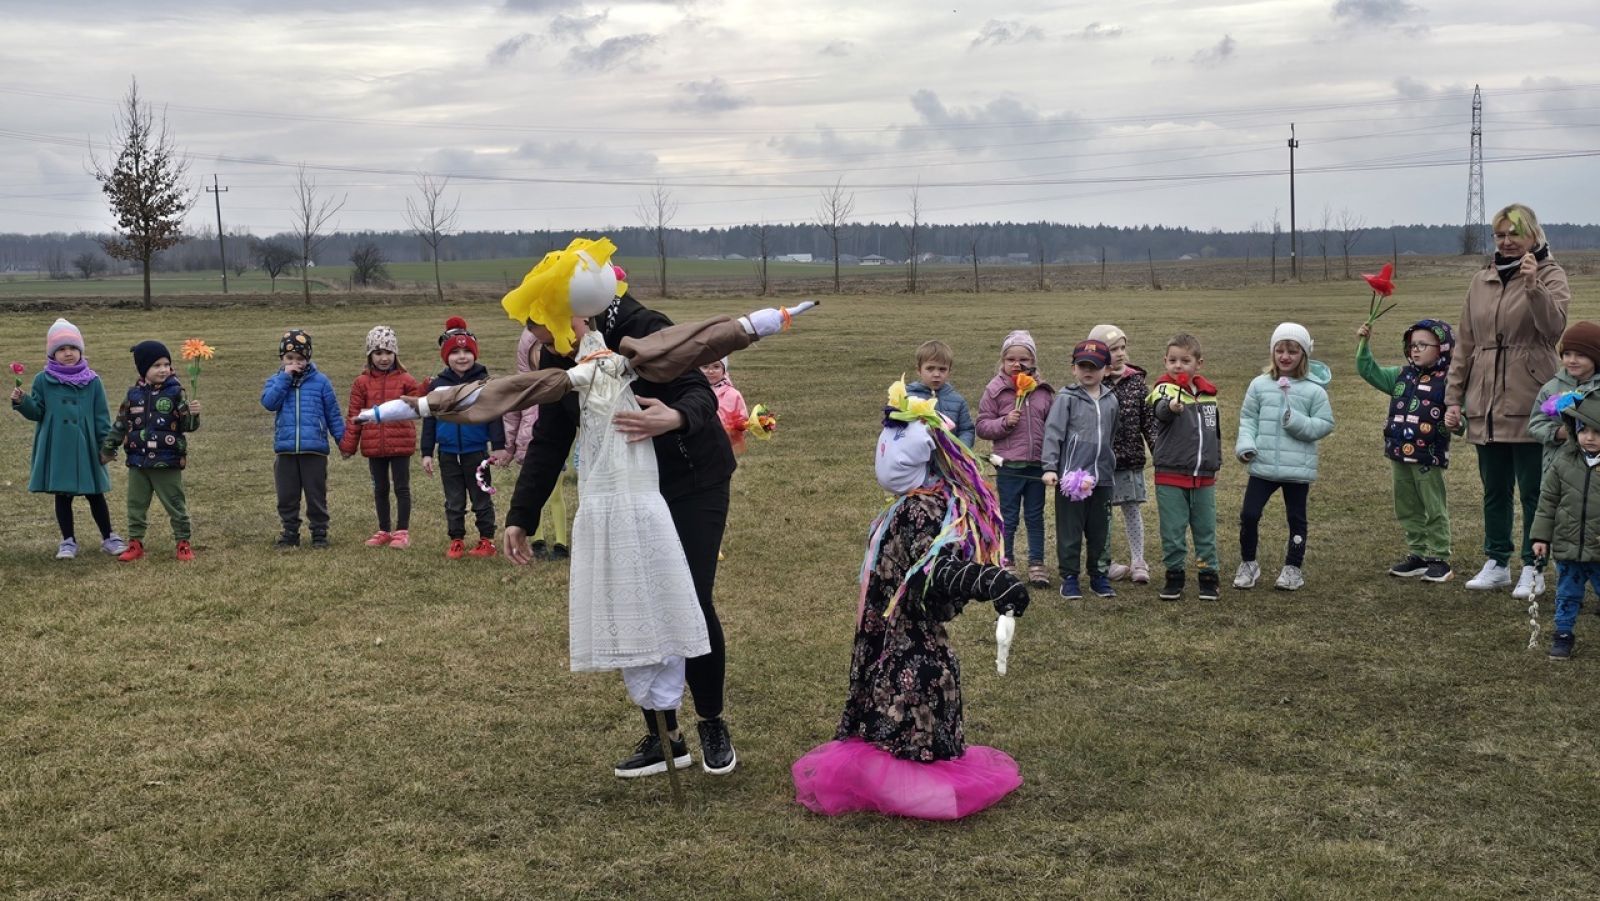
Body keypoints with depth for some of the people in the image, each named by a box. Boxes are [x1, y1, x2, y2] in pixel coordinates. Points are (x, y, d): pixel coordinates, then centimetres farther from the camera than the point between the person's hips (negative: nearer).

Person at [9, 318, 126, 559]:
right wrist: (21, 402, -18)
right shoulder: (43, 381, -1)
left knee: (95, 495, 9)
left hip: (85, 448, 0)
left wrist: (107, 445, -3)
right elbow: (37, 412, 1)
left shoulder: (92, 381, 0)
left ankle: (108, 538, 20)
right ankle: (68, 541, 18)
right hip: (57, 449, 0)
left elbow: (102, 417, 1)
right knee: (62, 496, 8)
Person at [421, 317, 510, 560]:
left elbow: (495, 416, -5)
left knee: (481, 498, 8)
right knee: (453, 501, 11)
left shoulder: (484, 382, -7)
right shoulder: (438, 384, 1)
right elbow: (429, 421, 6)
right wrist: (427, 453, 4)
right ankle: (456, 541, 20)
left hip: (476, 451, -3)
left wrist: (498, 446, -9)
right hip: (448, 453, 3)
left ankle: (487, 540, 17)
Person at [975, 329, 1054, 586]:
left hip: (1037, 464, 3)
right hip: (1009, 465, -3)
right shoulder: (995, 390, -3)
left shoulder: (1044, 391, 4)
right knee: (1008, 517, 7)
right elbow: (982, 426, -1)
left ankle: (1036, 564, 20)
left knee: (1035, 516, 11)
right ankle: (1004, 563, 17)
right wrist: (1005, 422, -18)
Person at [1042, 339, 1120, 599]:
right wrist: (1050, 467, -17)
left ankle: (1098, 575, 24)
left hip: (1102, 477, 4)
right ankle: (1069, 577, 12)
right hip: (1071, 476, -4)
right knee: (1070, 531, 2)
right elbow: (1053, 433, -10)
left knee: (1099, 530, 12)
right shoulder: (1067, 398, -5)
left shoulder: (1111, 400, 8)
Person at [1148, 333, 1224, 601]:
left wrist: (1215, 464, 19)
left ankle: (1209, 575, 21)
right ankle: (1174, 576, 15)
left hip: (1204, 478, 4)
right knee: (1172, 531, 2)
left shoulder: (1208, 393, 8)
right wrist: (1171, 406, -55)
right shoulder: (1165, 388, -8)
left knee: (1205, 529, 10)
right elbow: (1160, 411, -33)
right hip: (1170, 478, -4)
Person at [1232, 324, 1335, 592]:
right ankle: (1247, 563, 18)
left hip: (1298, 468, -1)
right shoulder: (1260, 385, 2)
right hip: (1263, 466, 2)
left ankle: (1293, 567, 27)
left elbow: (1325, 424, -4)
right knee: (1249, 514, -1)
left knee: (1296, 518, 12)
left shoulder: (1314, 390, -5)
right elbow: (1248, 418, 6)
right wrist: (1245, 444, -9)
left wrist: (1297, 423, -19)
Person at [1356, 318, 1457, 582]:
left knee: (1434, 510, 4)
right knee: (1407, 510, 14)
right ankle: (1417, 555, 25)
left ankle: (1439, 559, 12)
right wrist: (1363, 344, 3)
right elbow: (1370, 371, 14)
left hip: (1428, 458, -7)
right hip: (1399, 456, 7)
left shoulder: (1447, 380, -9)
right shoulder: (1402, 376, 10)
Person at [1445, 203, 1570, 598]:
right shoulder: (1481, 282, 12)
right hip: (1484, 406, 5)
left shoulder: (1549, 275, -1)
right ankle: (1496, 563, 24)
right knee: (1494, 489, 13)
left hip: (1529, 405, -5)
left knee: (1533, 490, 3)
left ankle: (1533, 569, 12)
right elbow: (1464, 343, 13)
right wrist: (1453, 398, 10)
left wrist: (1533, 285, -31)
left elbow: (1554, 325, -19)